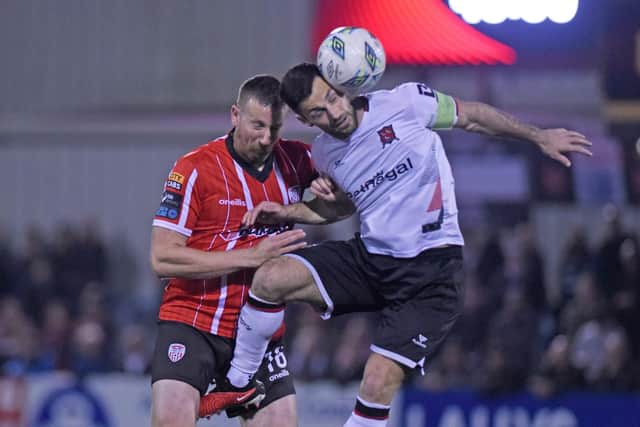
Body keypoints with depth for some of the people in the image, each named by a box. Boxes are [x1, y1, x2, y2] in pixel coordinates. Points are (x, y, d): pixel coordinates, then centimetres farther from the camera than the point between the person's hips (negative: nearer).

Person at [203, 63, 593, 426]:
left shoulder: (406, 103, -12)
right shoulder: (323, 154, 4)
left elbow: (472, 116, 3)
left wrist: (539, 136, 4)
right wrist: (288, 212, 9)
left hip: (431, 271, -5)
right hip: (370, 257, 5)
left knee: (379, 383, -18)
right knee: (271, 278, -16)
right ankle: (237, 384, 3)